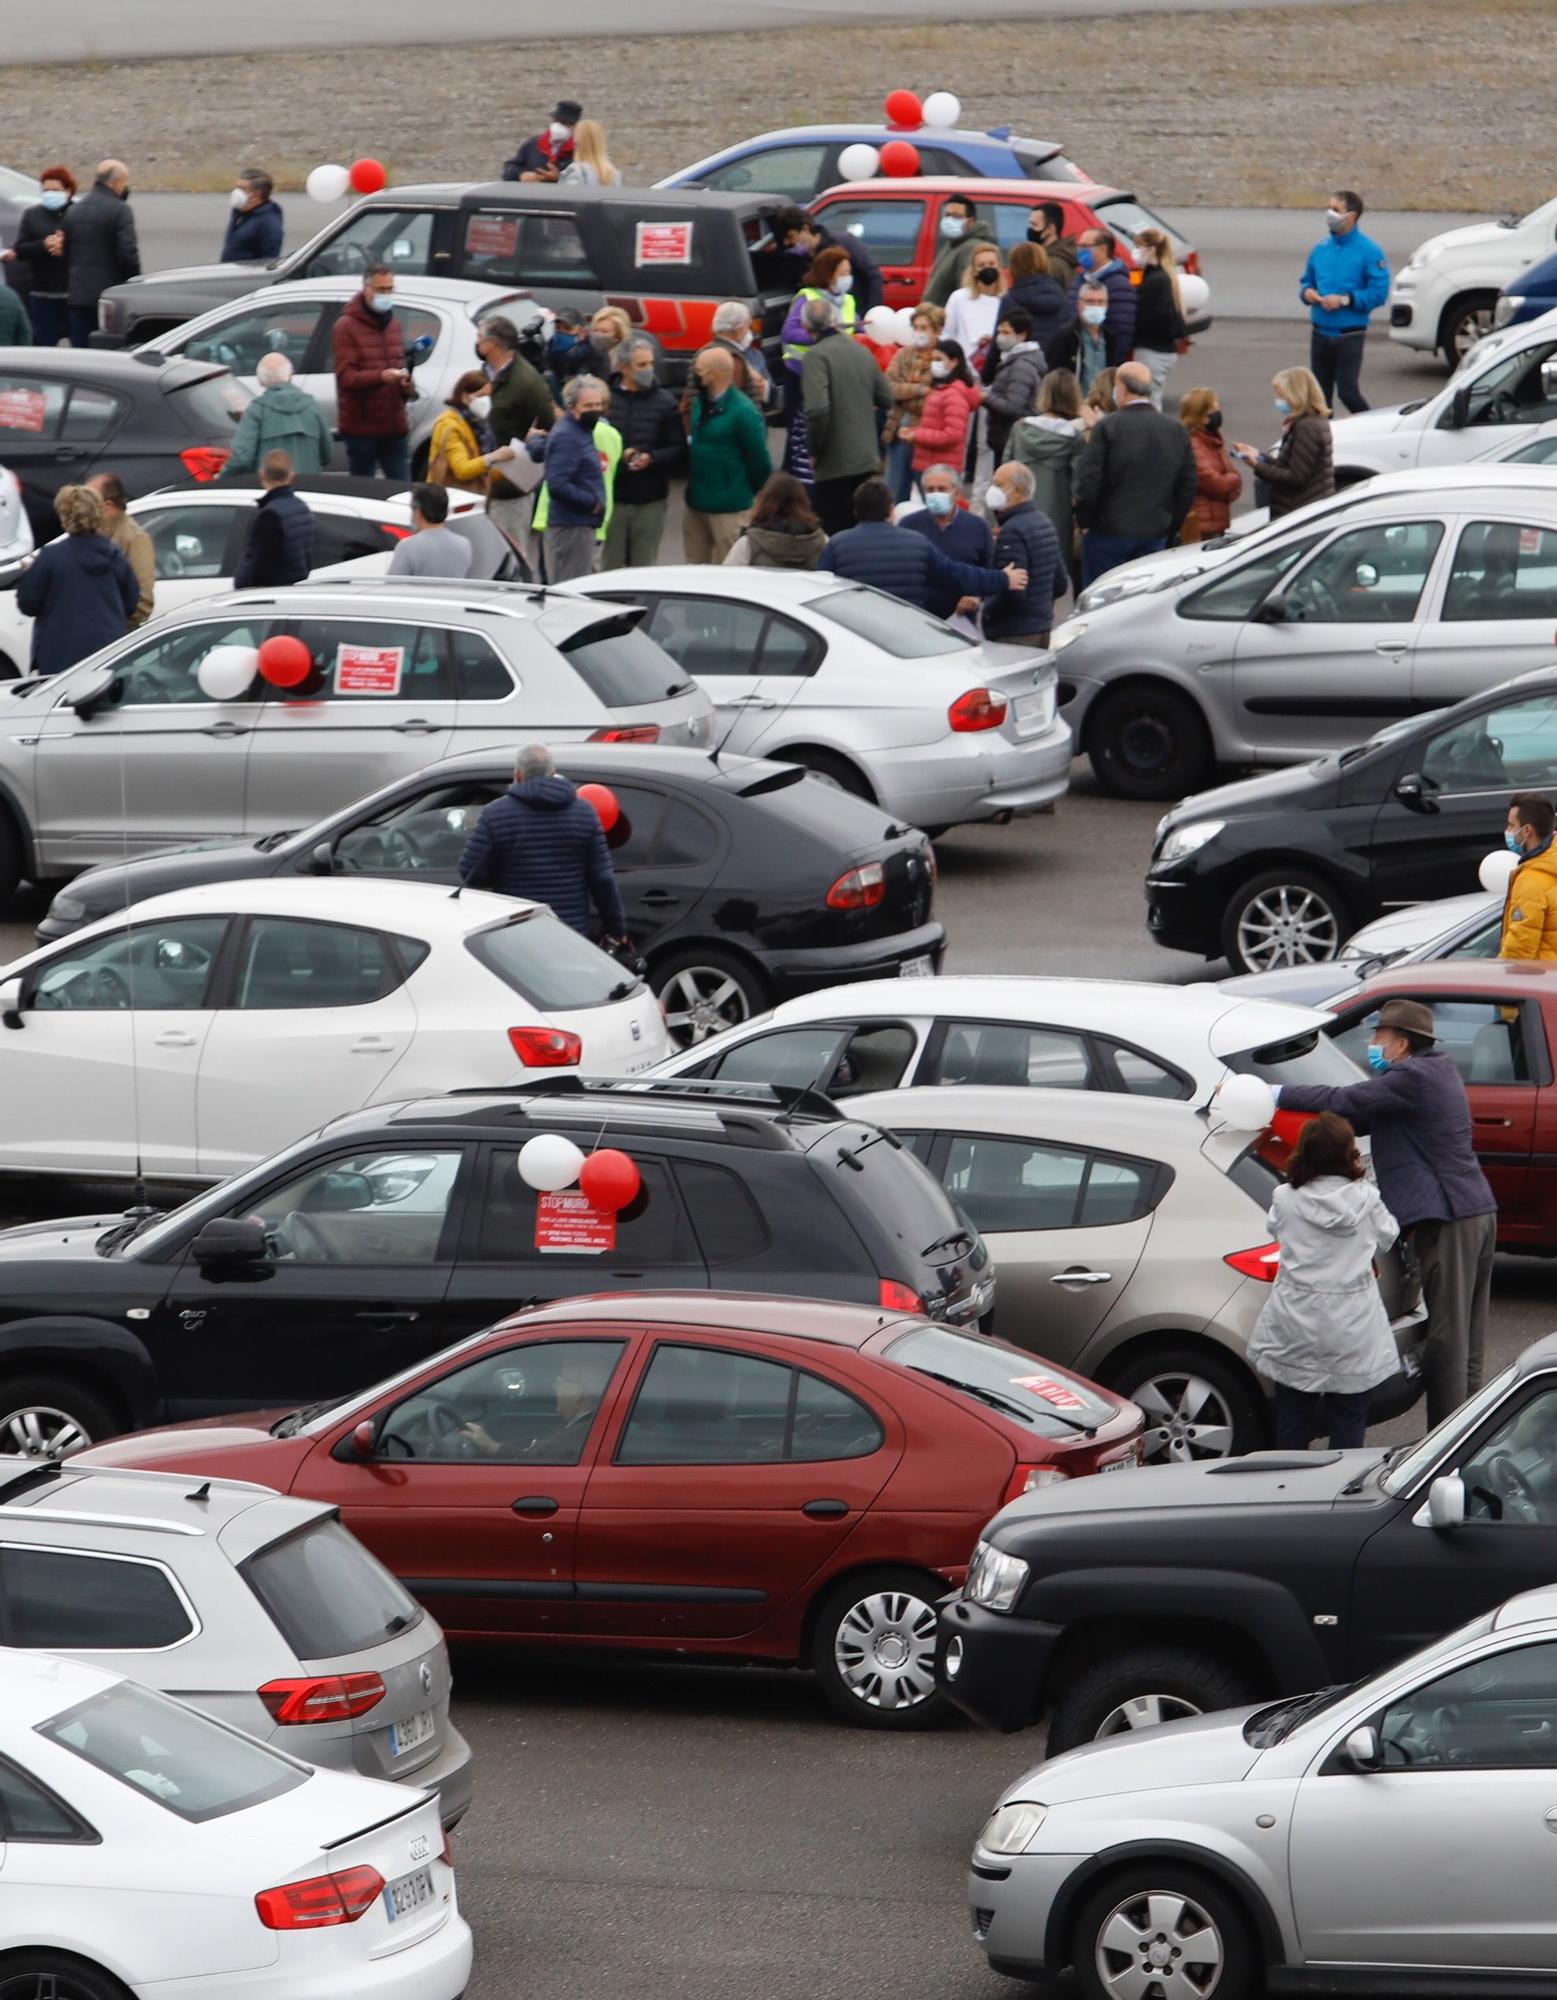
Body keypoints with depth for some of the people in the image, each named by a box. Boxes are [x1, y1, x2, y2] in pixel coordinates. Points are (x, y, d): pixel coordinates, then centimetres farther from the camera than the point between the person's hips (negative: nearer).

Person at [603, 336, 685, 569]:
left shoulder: (665, 402, 2)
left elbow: (679, 450, 1)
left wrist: (651, 459, -15)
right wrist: (618, 455, -16)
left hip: (650, 500, 0)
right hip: (611, 499, 0)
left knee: (644, 568, 4)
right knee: (610, 566, 4)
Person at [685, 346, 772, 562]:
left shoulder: (743, 411, -18)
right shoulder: (699, 403, 7)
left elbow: (760, 460, -13)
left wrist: (759, 497, -2)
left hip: (730, 510, -8)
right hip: (697, 503, 8)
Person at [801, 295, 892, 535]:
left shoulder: (816, 355, -12)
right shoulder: (862, 351, 10)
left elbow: (817, 408, -22)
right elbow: (886, 401, 17)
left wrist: (814, 450, -10)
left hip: (834, 465, -7)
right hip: (868, 461, 7)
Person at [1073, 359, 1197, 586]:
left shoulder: (1108, 427, -12)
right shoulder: (1177, 431, 3)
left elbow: (1087, 482, -13)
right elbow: (1188, 487, 7)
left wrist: (1085, 521, 2)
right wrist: (1169, 528, 15)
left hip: (1109, 533, -4)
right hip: (1155, 534, 4)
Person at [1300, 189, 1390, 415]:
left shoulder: (1368, 251, -9)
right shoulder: (1321, 248, 8)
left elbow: (1378, 292, -13)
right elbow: (1306, 280, 20)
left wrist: (1345, 300, -20)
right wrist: (1306, 292, -4)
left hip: (1349, 335, -5)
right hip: (1320, 333, 5)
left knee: (1347, 390, -10)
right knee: (1320, 392, 9)